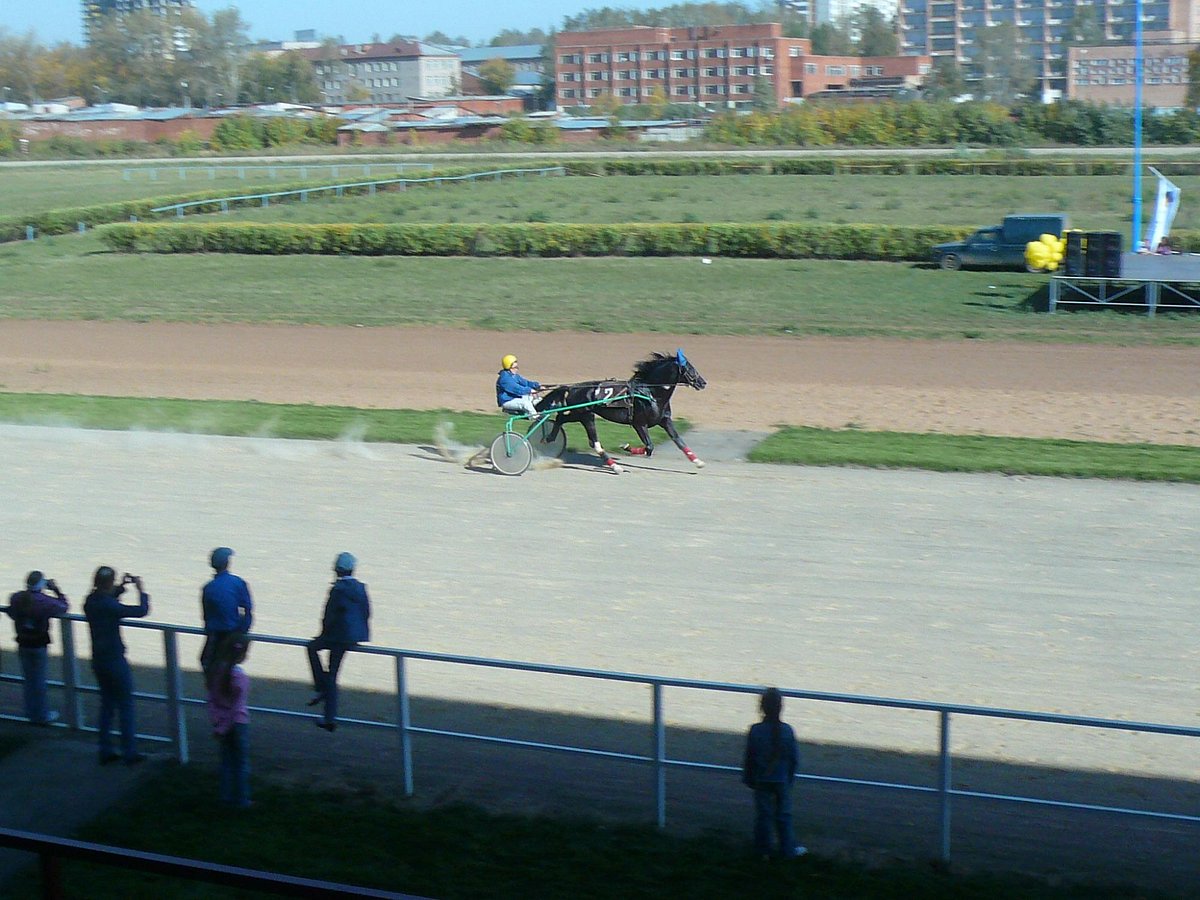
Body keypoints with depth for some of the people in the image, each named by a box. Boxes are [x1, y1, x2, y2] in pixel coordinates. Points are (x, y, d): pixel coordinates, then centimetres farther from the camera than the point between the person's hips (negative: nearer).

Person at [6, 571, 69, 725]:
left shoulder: (16, 598, -6)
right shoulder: (45, 601, -20)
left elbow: (12, 613, 12)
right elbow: (63, 608, -6)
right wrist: (57, 591, 2)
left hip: (23, 644, 4)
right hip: (39, 645, -4)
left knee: (28, 678, 17)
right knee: (39, 680, 7)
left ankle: (31, 712, 28)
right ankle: (41, 715, 17)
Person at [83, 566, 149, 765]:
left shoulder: (90, 601, -1)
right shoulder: (109, 606, -24)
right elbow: (142, 611, -20)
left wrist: (121, 587, 14)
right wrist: (141, 590, -6)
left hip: (98, 660, 7)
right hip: (115, 661, -7)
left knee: (107, 704, 17)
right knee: (126, 706, 5)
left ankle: (105, 751, 20)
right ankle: (129, 752, 11)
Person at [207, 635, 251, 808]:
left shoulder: (216, 670, -3)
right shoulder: (240, 676, -23)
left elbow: (212, 700, 2)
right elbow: (237, 706, -19)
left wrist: (216, 724, 6)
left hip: (221, 722, 6)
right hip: (238, 723, -6)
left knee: (227, 760, 19)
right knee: (242, 763, 9)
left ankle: (226, 796, 26)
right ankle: (241, 800, 17)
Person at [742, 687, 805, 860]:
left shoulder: (755, 731, -14)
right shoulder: (787, 730, -10)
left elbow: (749, 758, -7)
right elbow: (794, 758, -2)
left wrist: (748, 779, 6)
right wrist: (789, 777, 13)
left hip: (761, 780, -1)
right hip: (782, 780, 1)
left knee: (763, 815, 9)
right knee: (784, 815, 12)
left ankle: (763, 850, 16)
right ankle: (787, 849, 18)